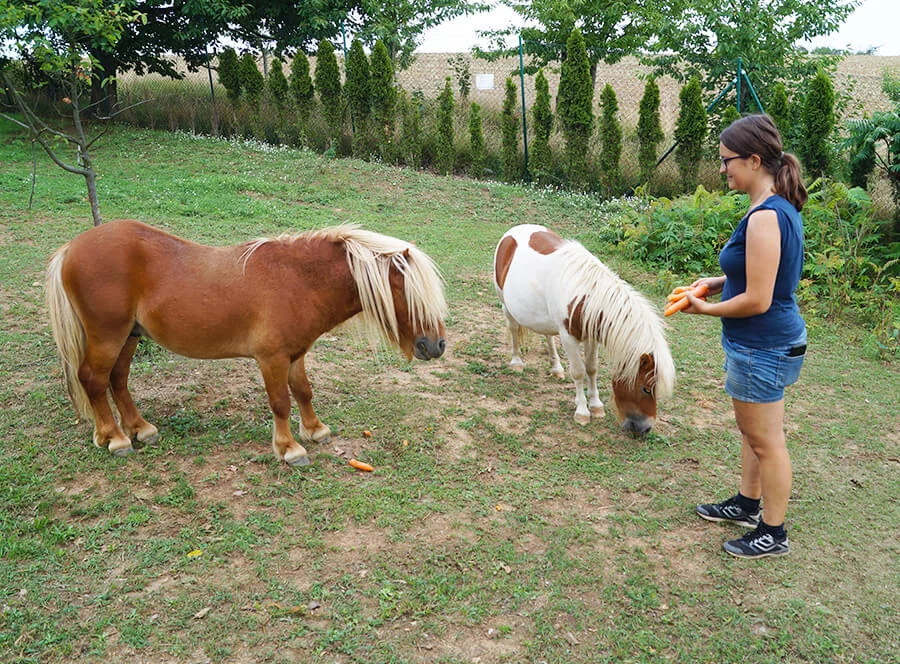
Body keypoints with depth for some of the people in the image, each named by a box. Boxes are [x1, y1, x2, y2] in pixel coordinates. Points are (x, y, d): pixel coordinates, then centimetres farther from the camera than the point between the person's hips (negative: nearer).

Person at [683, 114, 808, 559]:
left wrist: (706, 309, -12)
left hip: (762, 347, -10)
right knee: (752, 430, 24)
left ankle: (773, 534, 23)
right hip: (767, 342, 10)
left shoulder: (764, 217, -26)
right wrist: (720, 282, 5)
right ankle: (748, 504, 43)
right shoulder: (780, 207, 6)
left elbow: (757, 301, -26)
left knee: (765, 441, 6)